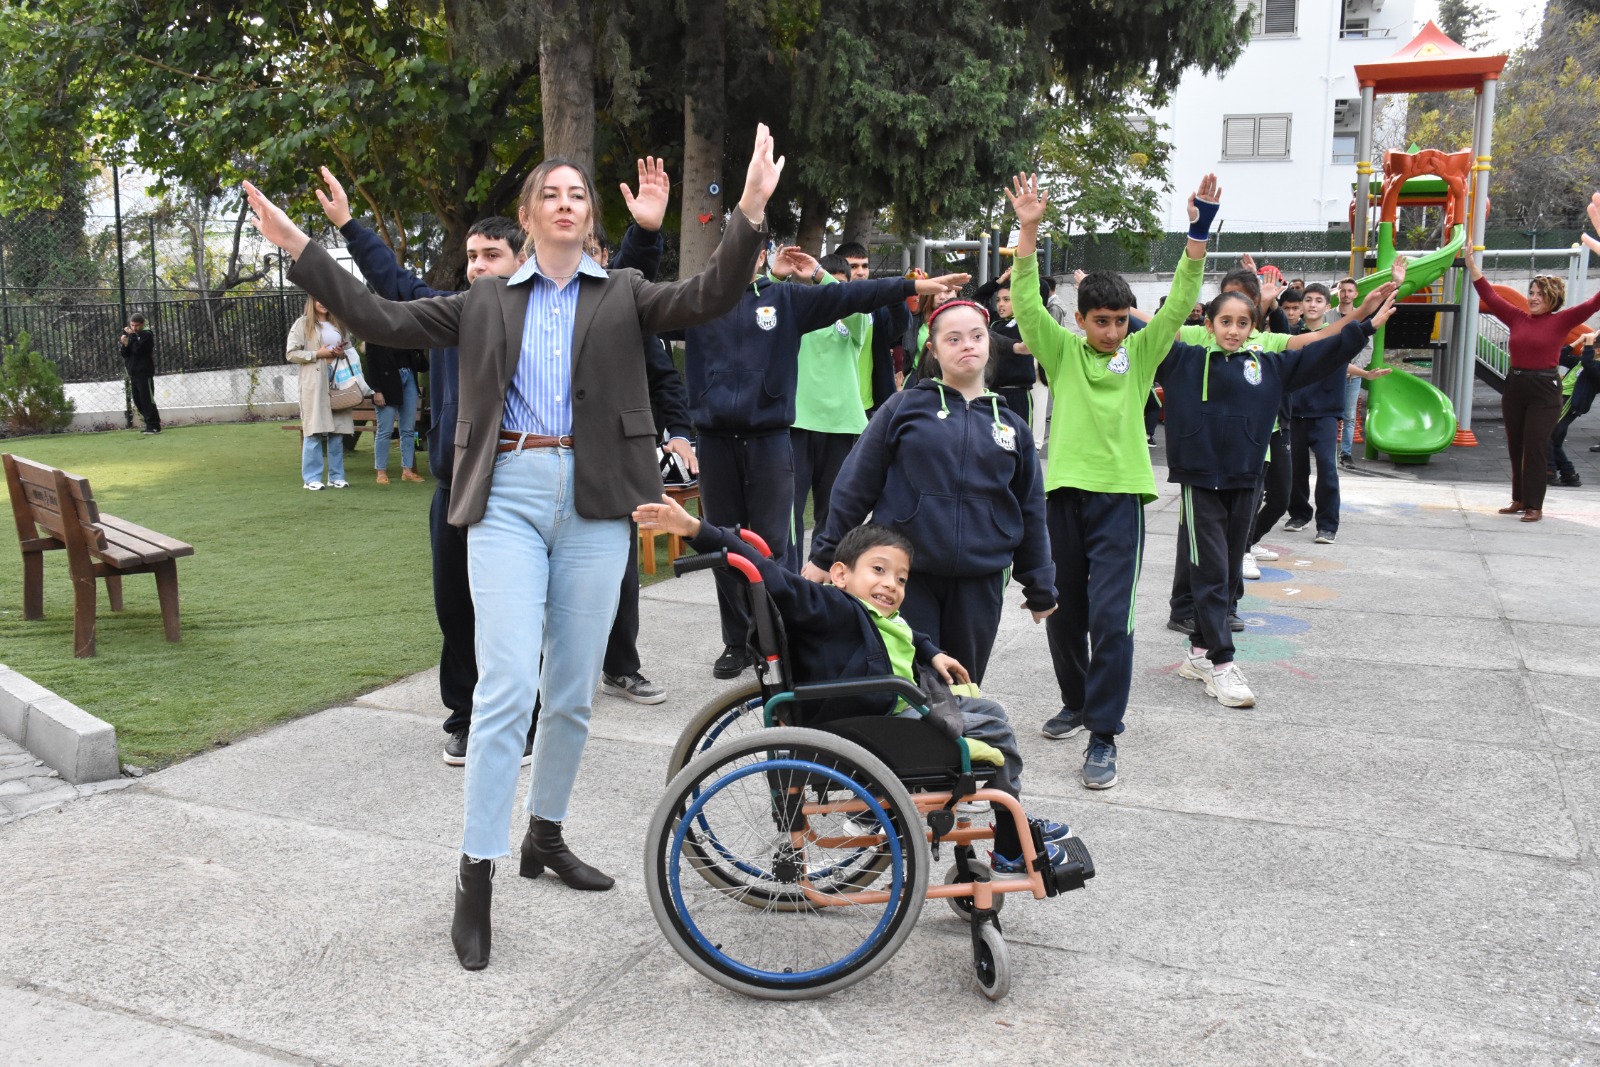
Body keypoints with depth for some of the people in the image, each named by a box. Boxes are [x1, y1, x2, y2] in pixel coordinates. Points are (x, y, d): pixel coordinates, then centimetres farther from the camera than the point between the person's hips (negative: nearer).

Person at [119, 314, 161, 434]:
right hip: (134, 373, 8)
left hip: (144, 373, -8)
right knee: (138, 401, 9)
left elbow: (137, 349, -21)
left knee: (147, 400, -10)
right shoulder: (133, 336, 16)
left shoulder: (147, 335, -6)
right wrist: (125, 344, -8)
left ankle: (154, 426, -10)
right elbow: (126, 354, 10)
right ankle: (150, 424, 15)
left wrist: (131, 335, -13)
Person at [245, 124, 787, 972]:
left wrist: (751, 214, -20)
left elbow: (708, 298, -6)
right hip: (508, 496, -1)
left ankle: (545, 837, 30)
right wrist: (298, 247, 3)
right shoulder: (487, 302, 12)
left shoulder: (623, 295, 10)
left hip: (594, 498, 1)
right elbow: (384, 320, 7)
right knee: (508, 684, -11)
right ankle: (476, 875, 0)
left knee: (573, 692, 10)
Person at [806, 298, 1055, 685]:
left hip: (979, 585, 3)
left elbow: (1030, 510, 15)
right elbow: (856, 483, 1)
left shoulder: (1012, 425, 10)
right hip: (906, 577, -3)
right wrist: (826, 553, 1)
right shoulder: (906, 407, 0)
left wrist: (1040, 588, 17)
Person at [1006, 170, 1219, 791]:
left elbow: (1180, 303, -2)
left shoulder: (1141, 353, 7)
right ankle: (1077, 701, 33)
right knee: (1063, 610, 12)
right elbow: (1026, 302, -6)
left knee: (1109, 615, -8)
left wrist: (1199, 232, -14)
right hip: (1065, 491, 2)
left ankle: (1103, 735, -1)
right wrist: (1029, 231, -17)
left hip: (1120, 495, -1)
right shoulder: (1062, 351, 6)